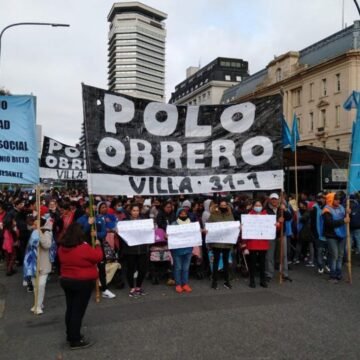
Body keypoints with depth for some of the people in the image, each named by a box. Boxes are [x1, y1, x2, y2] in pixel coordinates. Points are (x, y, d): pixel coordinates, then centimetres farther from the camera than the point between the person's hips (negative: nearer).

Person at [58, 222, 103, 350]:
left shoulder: (62, 248, 0)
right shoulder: (84, 248, -22)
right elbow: (98, 257, -11)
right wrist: (97, 245, 6)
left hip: (66, 280, 7)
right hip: (83, 283, -7)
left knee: (70, 309, 18)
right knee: (78, 310, 0)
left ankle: (70, 335, 31)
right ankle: (75, 341, 7)